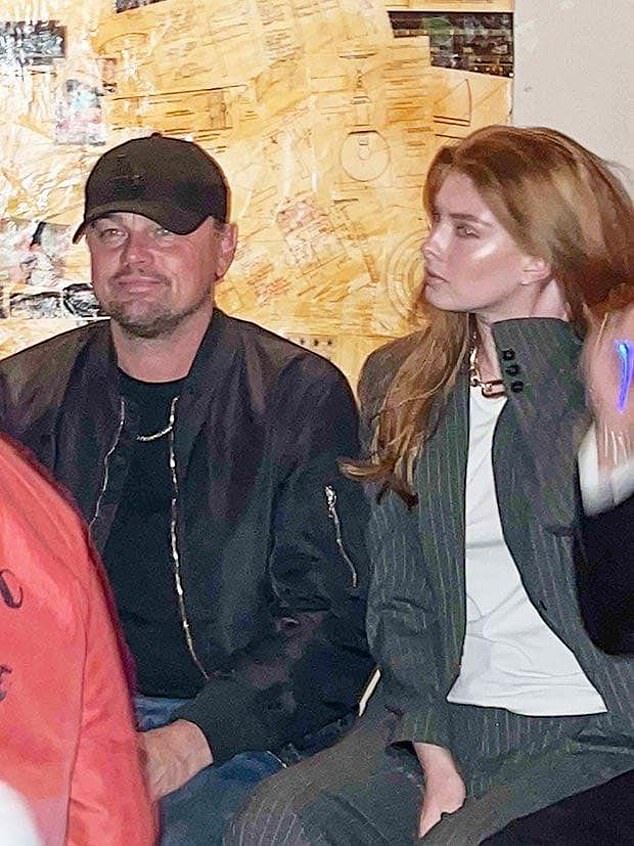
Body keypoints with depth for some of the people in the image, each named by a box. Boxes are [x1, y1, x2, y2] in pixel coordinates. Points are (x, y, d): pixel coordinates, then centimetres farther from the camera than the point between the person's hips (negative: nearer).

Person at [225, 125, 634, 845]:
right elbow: (396, 597, 8)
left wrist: (527, 347, -16)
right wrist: (434, 757, -4)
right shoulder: (398, 378, 10)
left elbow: (574, 514, -23)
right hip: (442, 718, 4)